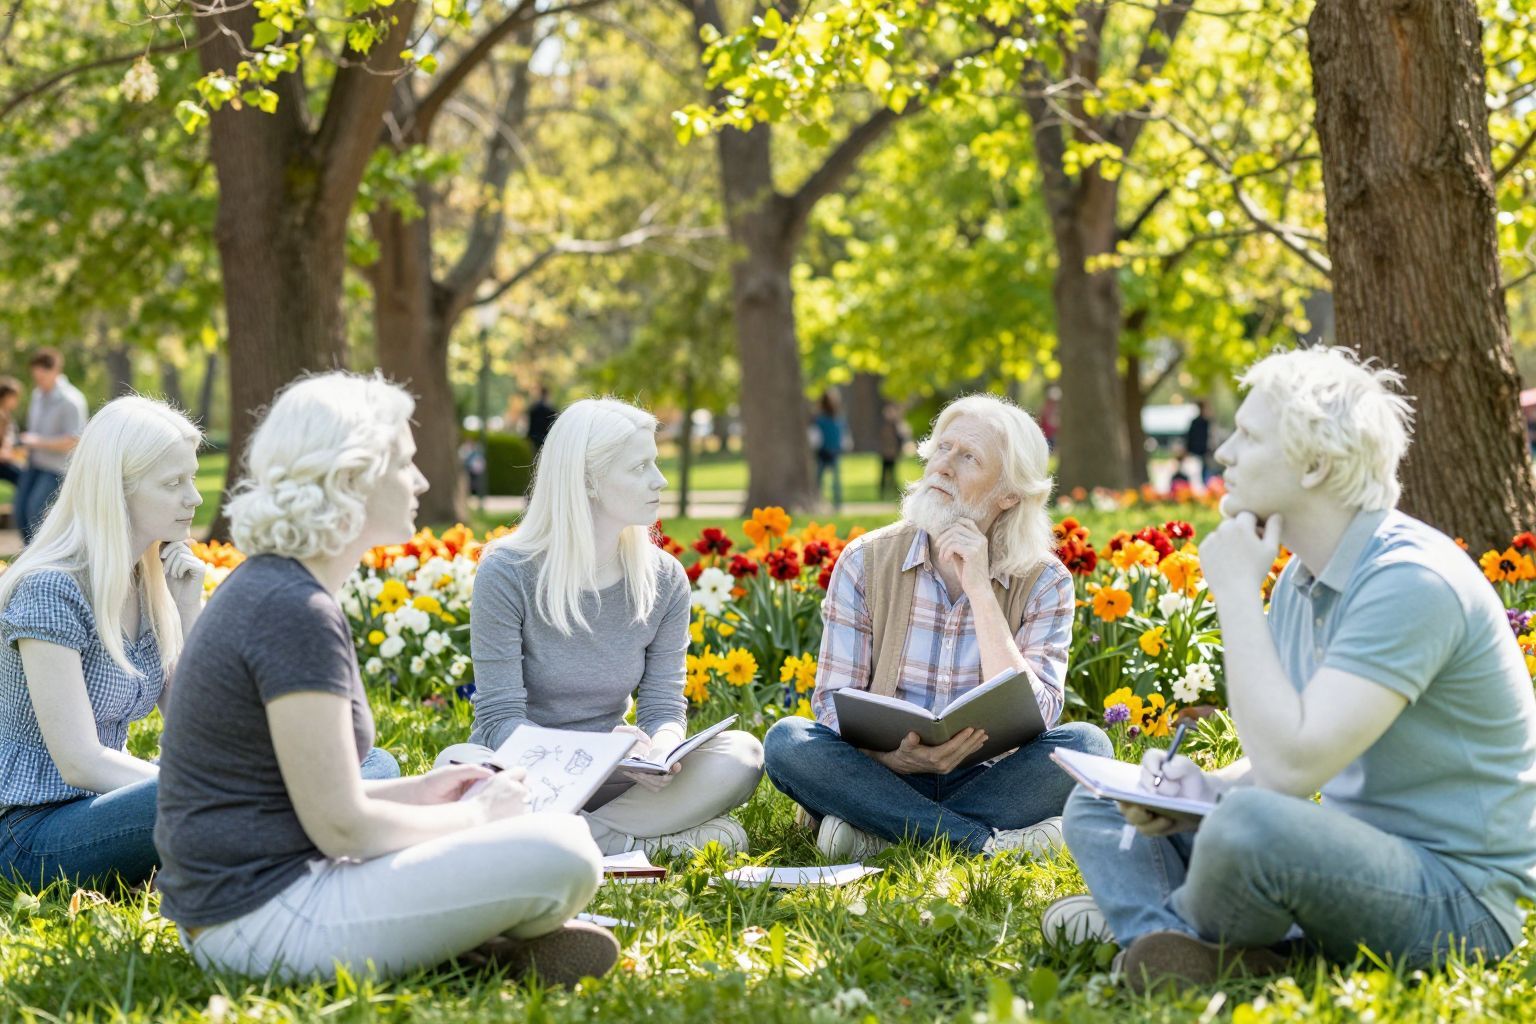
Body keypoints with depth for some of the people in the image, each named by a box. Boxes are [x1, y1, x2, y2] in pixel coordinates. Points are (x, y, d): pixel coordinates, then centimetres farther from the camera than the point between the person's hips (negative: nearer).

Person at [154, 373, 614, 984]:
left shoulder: (266, 589, 13)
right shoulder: (296, 613, -18)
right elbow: (341, 827, -20)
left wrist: (414, 791, 13)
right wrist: (474, 815, -4)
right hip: (267, 919, -11)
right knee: (560, 855, -17)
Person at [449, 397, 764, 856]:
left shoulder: (664, 580, 3)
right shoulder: (506, 573, -11)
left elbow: (665, 707, 2)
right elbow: (500, 720, -14)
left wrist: (660, 749, -25)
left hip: (608, 780, 4)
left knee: (741, 754, -21)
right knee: (459, 767, -37)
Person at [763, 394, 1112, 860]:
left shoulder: (1044, 582, -3)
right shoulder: (866, 562, -1)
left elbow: (1031, 721, -16)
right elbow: (833, 703, -4)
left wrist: (979, 589, -17)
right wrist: (892, 758, -26)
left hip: (985, 781, 0)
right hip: (883, 777, 1)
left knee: (1084, 743, -26)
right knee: (787, 740, -28)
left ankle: (882, 832, -25)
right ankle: (986, 841, -29)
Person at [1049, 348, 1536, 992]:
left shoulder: (1411, 581, -22)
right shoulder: (1301, 579, 9)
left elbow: (1292, 766, -29)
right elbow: (1281, 760, 17)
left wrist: (1236, 593, -21)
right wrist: (1204, 787, -5)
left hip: (1459, 898, -10)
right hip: (1356, 854, 10)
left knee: (1249, 825, -38)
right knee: (1097, 808, 11)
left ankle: (1142, 916, -7)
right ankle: (1180, 952, -17)